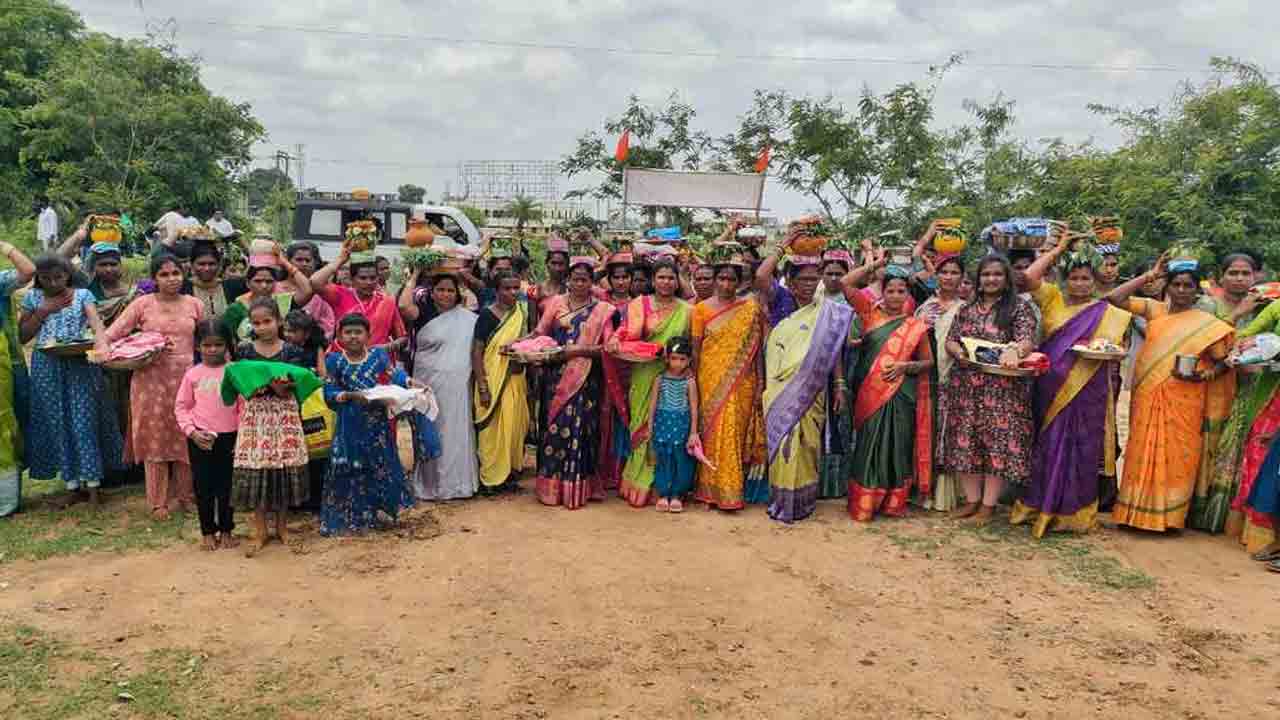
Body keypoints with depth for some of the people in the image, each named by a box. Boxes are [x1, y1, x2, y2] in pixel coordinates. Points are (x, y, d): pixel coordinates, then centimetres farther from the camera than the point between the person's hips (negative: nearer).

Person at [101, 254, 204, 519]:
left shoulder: (194, 304, 6)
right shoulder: (143, 304, 0)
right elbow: (108, 335, -3)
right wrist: (103, 350, -23)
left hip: (186, 379, 2)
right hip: (152, 380, -1)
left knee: (185, 438, 7)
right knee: (155, 438, 5)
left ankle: (184, 494, 24)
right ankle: (158, 501, 17)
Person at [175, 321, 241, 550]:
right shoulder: (193, 374, 1)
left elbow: (244, 405, -1)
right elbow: (181, 406, 5)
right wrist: (192, 431, -7)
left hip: (229, 437, -1)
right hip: (200, 439, 1)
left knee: (227, 485, 9)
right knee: (203, 486, 8)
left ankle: (226, 530, 24)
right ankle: (208, 532, 22)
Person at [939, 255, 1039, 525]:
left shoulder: (1019, 308, 1)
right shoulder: (966, 309, 14)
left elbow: (1027, 341, -12)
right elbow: (949, 341, 12)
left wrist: (1014, 350, -35)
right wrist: (959, 352, -12)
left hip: (1002, 389, -4)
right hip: (965, 386, 4)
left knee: (998, 441, -3)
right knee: (965, 441, 5)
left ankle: (989, 504, 7)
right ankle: (972, 499, 17)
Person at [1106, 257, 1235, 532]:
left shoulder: (1208, 323, 1)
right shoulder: (1155, 310, 7)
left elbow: (1223, 361, 2)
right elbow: (1115, 298, 1)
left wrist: (1204, 375, -18)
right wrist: (1149, 275, 0)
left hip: (1183, 402, -2)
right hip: (1148, 397, 2)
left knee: (1175, 456, 2)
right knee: (1143, 453, 5)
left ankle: (1168, 515, 12)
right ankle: (1138, 511, 13)